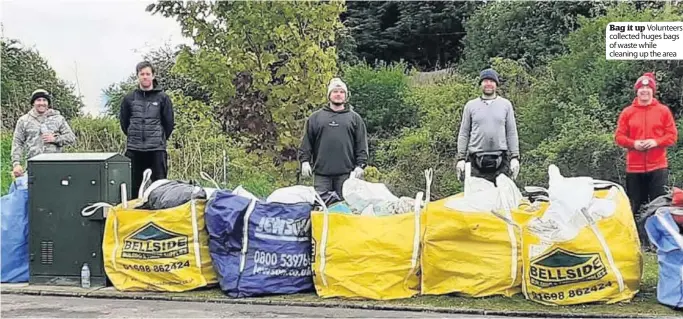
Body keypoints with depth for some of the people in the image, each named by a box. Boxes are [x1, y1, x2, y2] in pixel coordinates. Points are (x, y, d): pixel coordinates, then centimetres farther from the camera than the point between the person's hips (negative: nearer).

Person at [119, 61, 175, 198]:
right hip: (134, 150, 2)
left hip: (157, 149, -2)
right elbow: (124, 122, 17)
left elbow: (169, 123, 8)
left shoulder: (162, 98, 2)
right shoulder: (129, 98, 8)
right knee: (133, 185, 7)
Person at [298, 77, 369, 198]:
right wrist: (305, 160, -1)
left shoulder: (355, 118, 13)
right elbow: (306, 142, 10)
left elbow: (361, 144, 8)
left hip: (346, 173, 0)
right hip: (321, 172, 1)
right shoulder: (315, 117, 14)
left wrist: (360, 165, -2)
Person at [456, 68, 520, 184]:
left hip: (500, 160, 0)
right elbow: (464, 133, 10)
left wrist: (515, 157, 1)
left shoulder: (506, 104, 11)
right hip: (476, 160, 0)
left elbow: (512, 133, 9)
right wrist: (461, 158, 3)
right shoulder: (471, 105, 11)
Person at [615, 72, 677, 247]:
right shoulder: (627, 112, 5)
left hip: (658, 166, -1)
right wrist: (633, 143, -14)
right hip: (634, 167, 1)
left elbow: (672, 136, 2)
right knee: (635, 207, 5)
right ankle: (637, 241, 12)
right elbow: (619, 136, 4)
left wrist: (656, 142, -15)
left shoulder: (663, 111, 4)